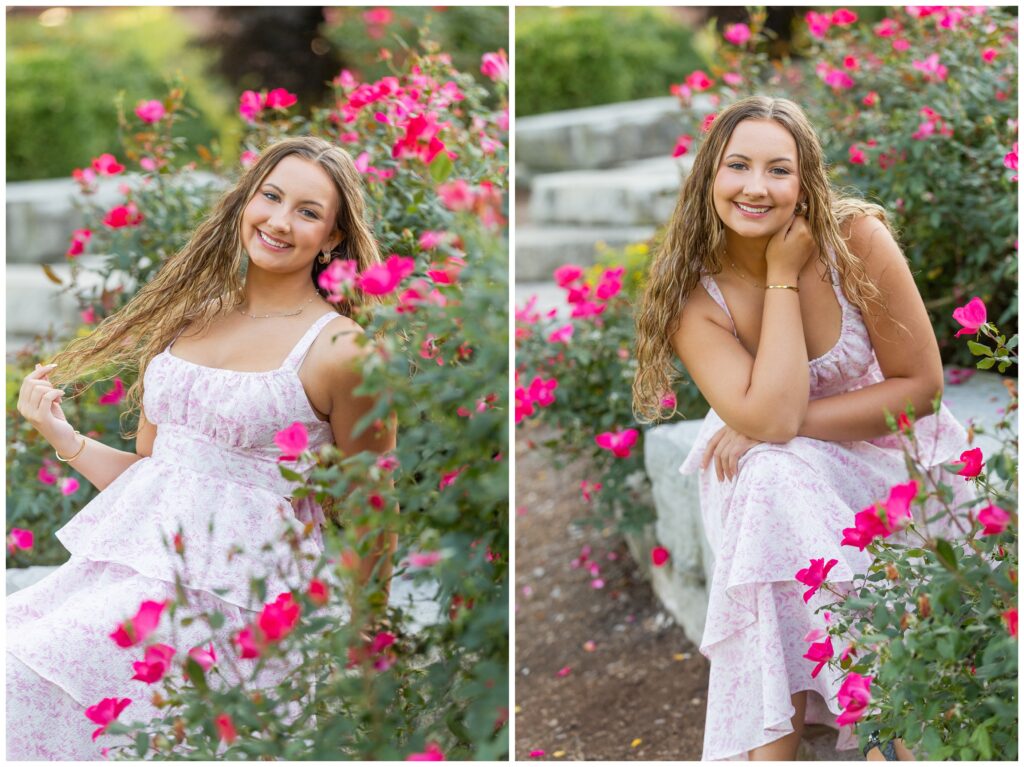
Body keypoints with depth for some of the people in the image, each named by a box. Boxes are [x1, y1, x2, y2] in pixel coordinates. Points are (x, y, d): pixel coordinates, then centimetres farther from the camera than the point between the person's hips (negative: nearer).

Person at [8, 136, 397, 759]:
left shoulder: (339, 351, -7)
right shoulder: (190, 315, 12)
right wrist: (60, 434, 6)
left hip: (231, 586, -6)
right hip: (136, 559, 6)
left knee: (25, 676, -22)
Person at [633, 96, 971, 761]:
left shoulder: (856, 238, -19)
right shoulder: (692, 292, -17)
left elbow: (921, 383, -15)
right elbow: (771, 418, -29)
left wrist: (788, 425, -22)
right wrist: (782, 278, -26)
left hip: (886, 448, 0)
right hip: (773, 481, 1)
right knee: (774, 480, -32)